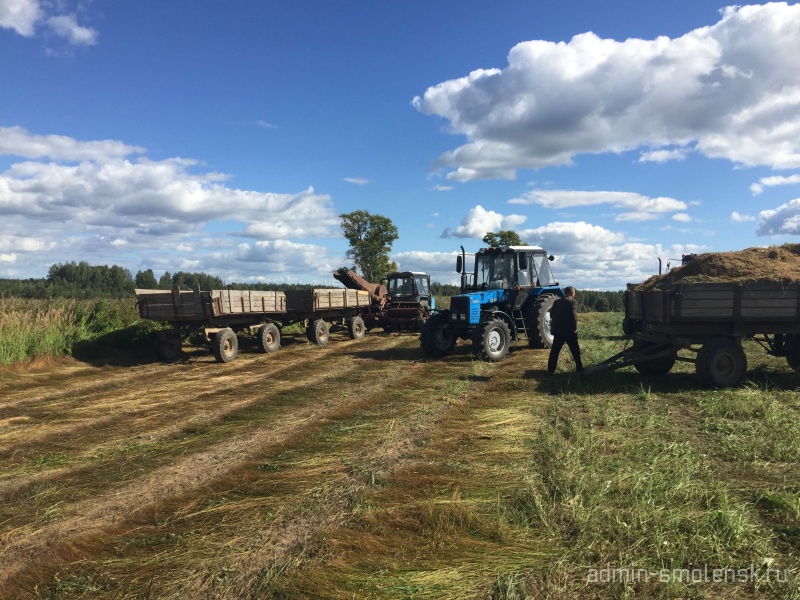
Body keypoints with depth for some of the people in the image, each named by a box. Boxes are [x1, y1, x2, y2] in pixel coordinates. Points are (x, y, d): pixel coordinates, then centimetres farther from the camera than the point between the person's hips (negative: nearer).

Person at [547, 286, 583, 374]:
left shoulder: (557, 302, 9)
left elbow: (551, 314, 10)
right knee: (575, 350, 10)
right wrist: (575, 328, -9)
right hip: (569, 330, -4)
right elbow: (573, 316, -18)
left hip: (557, 330, 5)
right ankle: (579, 368, 16)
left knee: (555, 350, 6)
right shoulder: (572, 302, -8)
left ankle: (551, 369, 4)